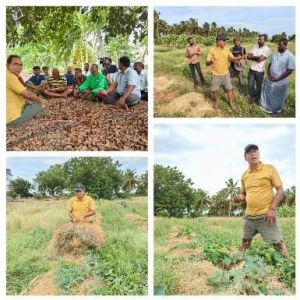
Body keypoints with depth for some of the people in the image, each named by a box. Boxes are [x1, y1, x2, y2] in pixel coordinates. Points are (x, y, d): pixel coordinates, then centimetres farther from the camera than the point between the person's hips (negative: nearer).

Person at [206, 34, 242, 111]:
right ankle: (216, 101, 36)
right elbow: (207, 63, -13)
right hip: (216, 75, -2)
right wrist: (211, 61, -37)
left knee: (229, 88, 6)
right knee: (214, 90, 9)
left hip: (225, 74, 2)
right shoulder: (212, 50, -13)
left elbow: (232, 59, 2)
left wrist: (238, 58, -20)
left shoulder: (226, 49, -2)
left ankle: (231, 103, 22)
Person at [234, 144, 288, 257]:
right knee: (245, 242, 13)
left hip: (266, 215, -5)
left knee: (277, 243, -8)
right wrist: (240, 197, -3)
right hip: (249, 216, 5)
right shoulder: (244, 175, 10)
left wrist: (272, 209, -15)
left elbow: (280, 190, -4)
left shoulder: (269, 169, -3)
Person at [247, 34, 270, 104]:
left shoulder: (266, 49, -13)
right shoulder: (255, 46, 4)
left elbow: (260, 59, -22)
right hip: (252, 69, 4)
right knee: (250, 85, 10)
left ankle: (257, 98, 31)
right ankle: (252, 97, 31)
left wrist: (252, 57, -9)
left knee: (258, 86, 12)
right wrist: (256, 57, -19)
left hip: (259, 71, -4)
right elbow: (248, 56, -2)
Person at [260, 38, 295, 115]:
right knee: (267, 93, 20)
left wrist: (277, 79, -19)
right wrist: (268, 74, -8)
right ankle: (265, 106, 42)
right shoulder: (275, 53, 0)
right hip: (270, 79, 5)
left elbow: (289, 70, -17)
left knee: (278, 97, 13)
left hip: (280, 82, -5)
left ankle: (277, 110, 36)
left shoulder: (290, 56, -17)